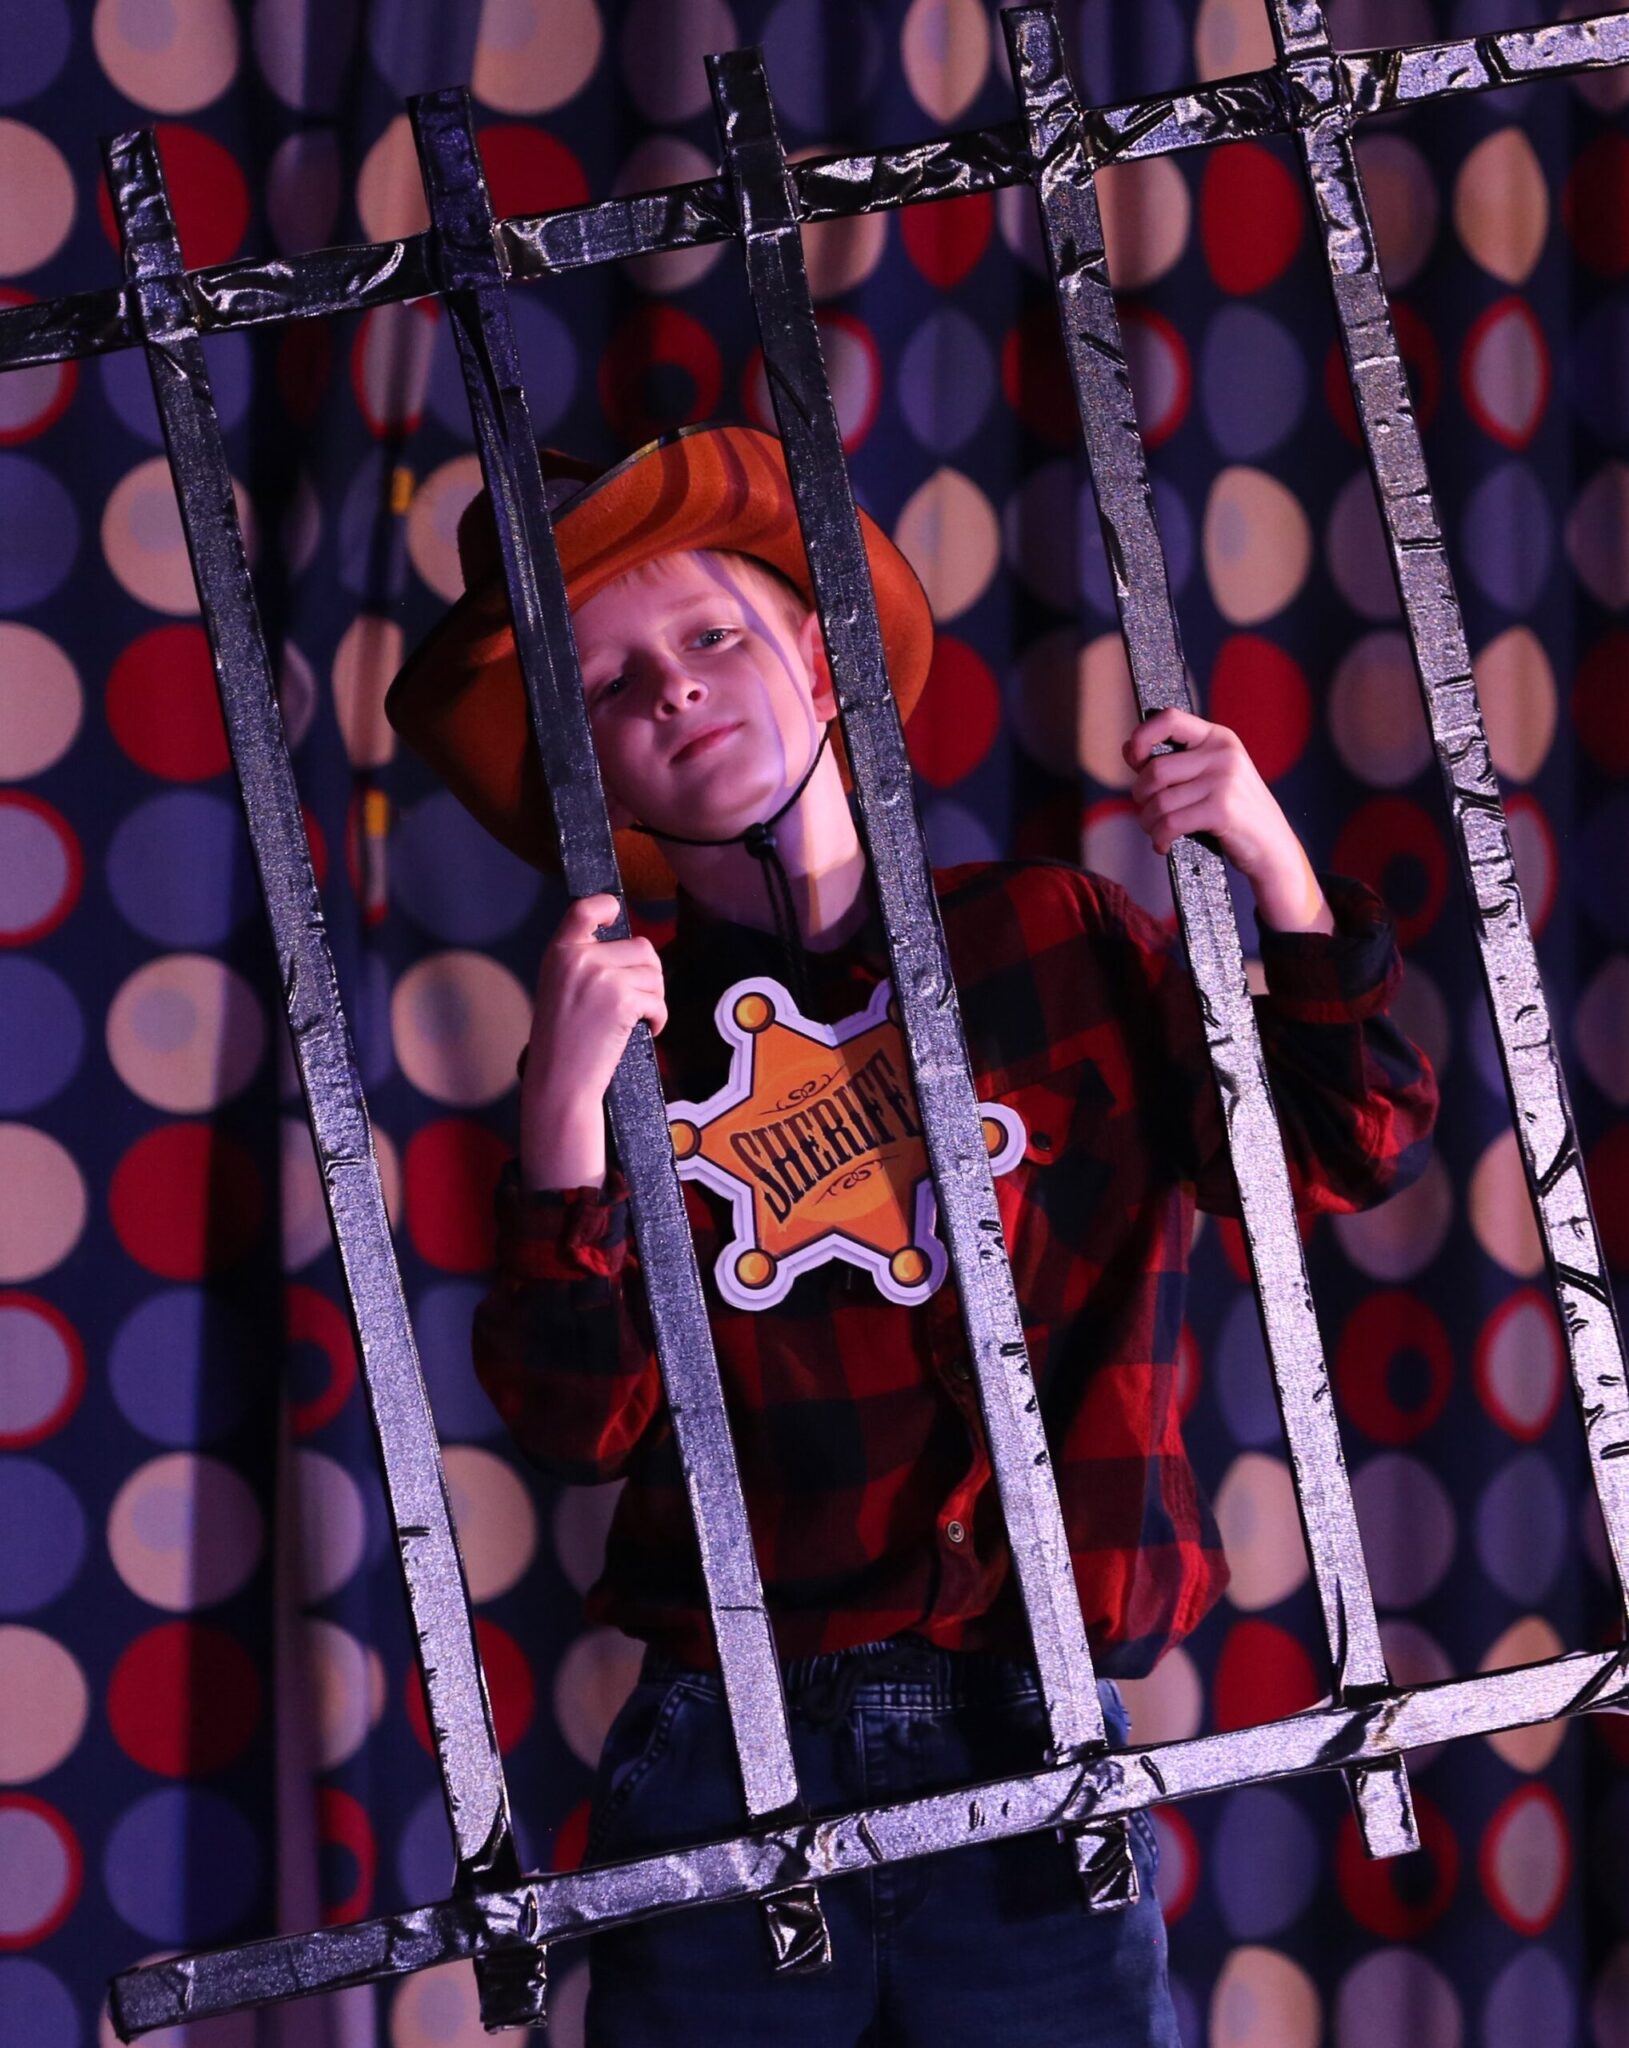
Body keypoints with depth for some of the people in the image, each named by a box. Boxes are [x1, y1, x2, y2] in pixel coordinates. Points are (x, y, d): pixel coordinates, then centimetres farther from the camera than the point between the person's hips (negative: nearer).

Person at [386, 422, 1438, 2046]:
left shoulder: (1054, 937, 6)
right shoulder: (624, 1040, 6)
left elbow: (1345, 1151, 4)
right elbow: (583, 1424, -5)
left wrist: (1276, 865, -6)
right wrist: (564, 1113, -17)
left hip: (1029, 1766, 0)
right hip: (723, 1773, 1)